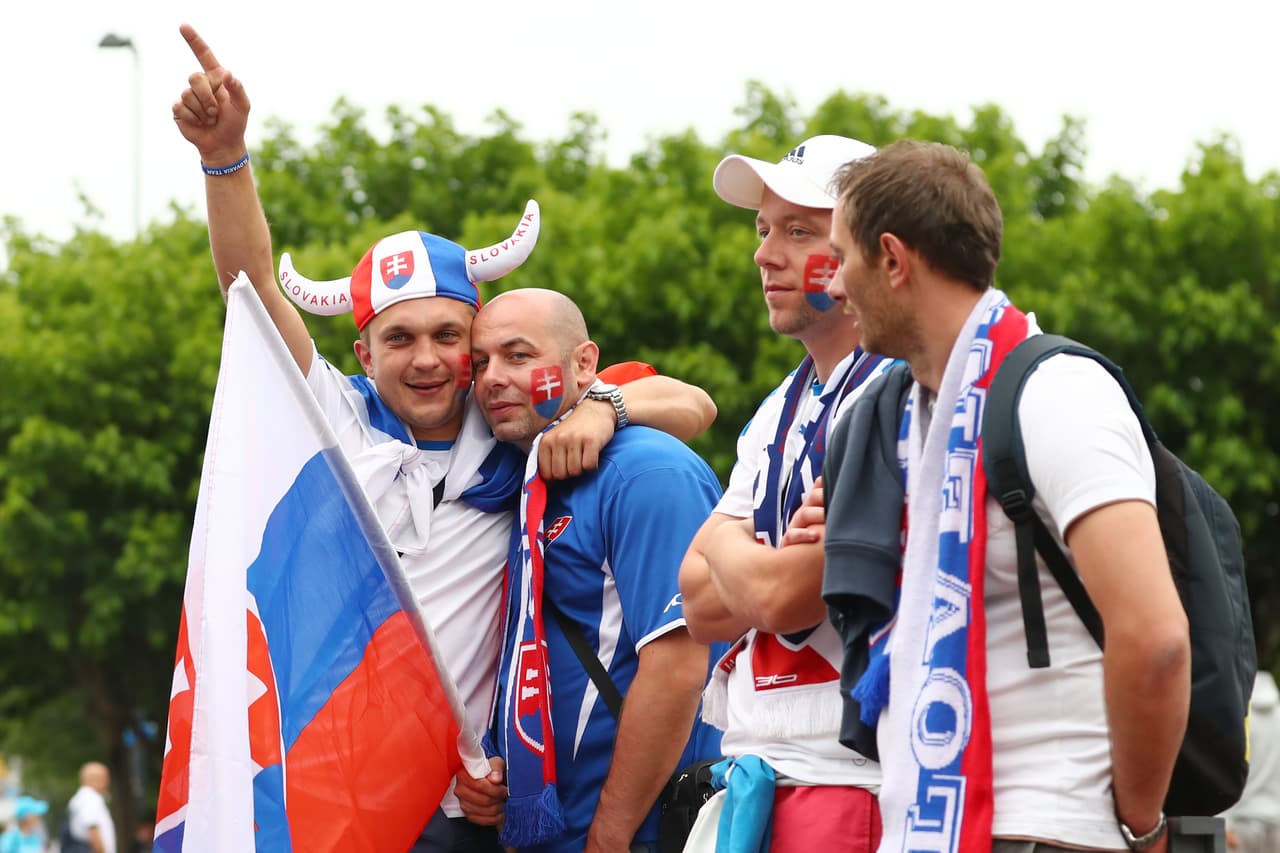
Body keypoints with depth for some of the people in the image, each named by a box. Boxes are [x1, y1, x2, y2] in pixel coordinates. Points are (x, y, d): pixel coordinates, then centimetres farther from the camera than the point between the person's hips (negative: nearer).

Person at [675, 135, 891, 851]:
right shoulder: (781, 412, 18)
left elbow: (783, 596, -16)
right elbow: (701, 606, 12)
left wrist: (724, 547, 5)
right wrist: (774, 565, -7)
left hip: (850, 784, -8)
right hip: (756, 779, 8)